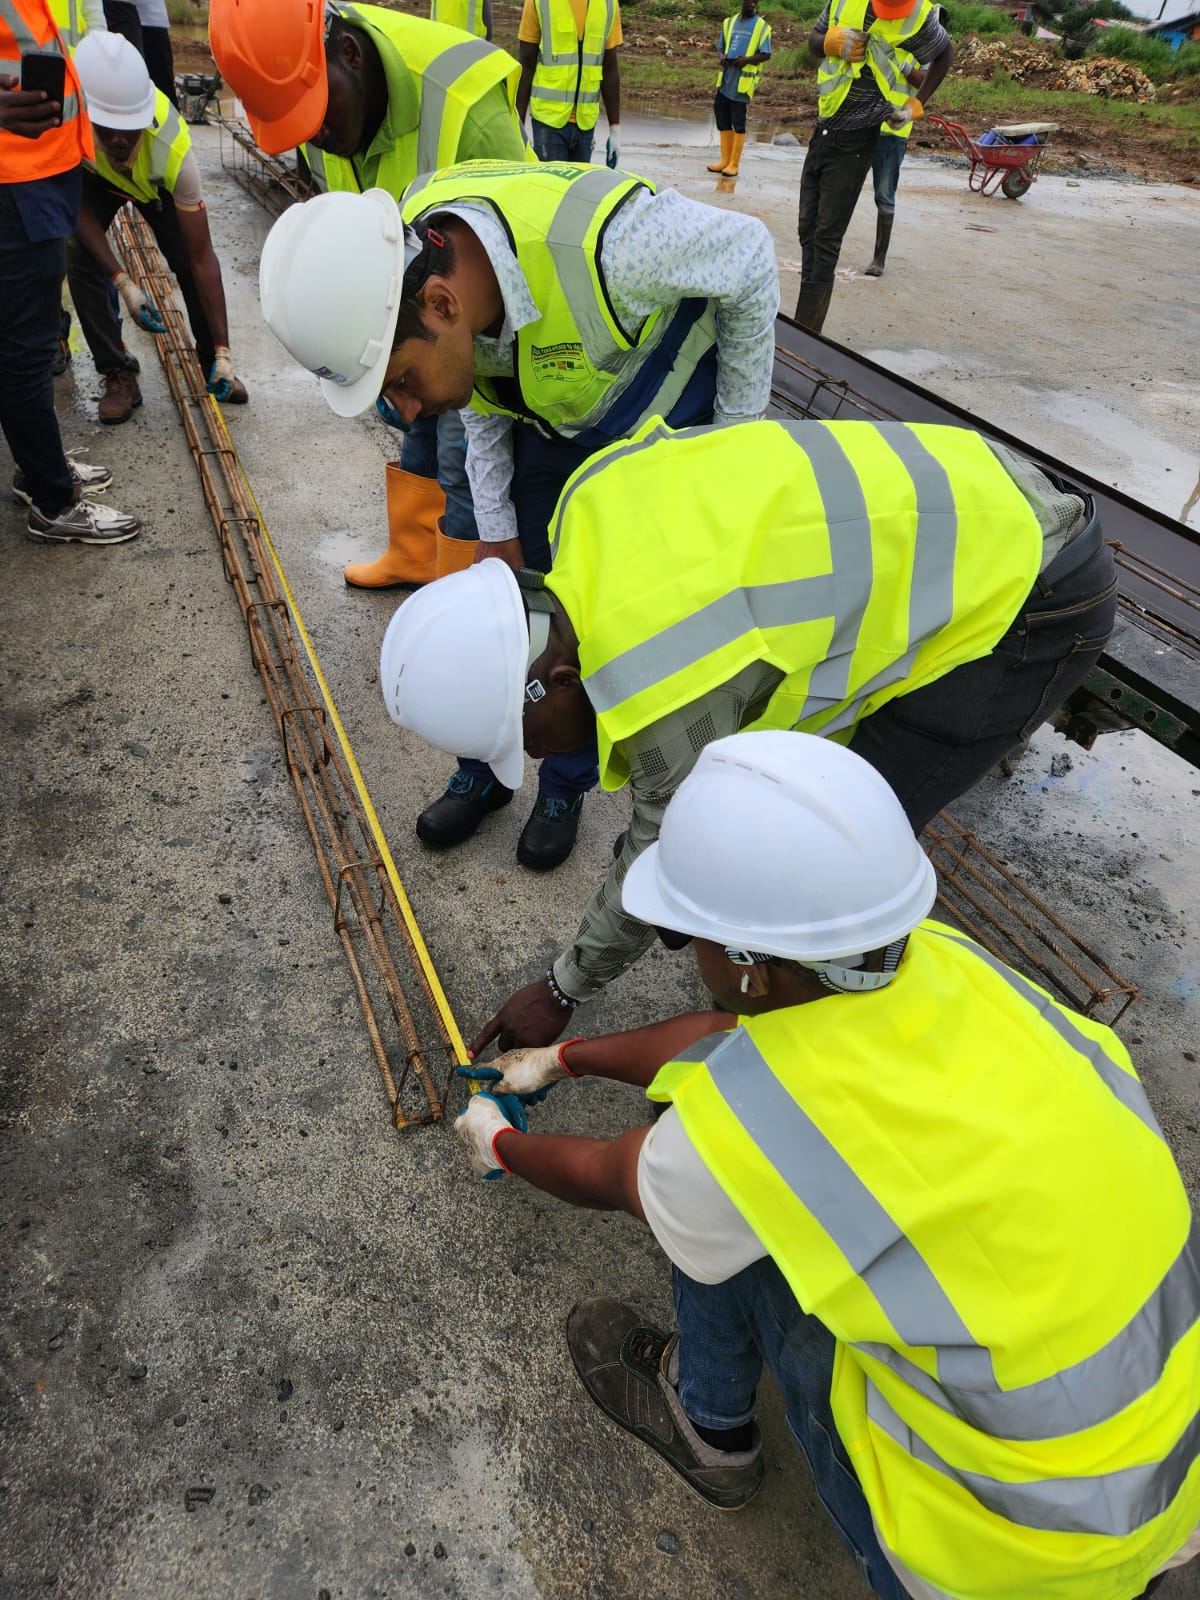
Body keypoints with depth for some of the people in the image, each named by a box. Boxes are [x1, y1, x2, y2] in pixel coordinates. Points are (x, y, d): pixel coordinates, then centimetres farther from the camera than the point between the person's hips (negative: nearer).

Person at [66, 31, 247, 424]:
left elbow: (202, 259, -37)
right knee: (81, 260, -18)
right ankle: (118, 375, -6)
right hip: (89, 176, 0)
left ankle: (211, 363, 8)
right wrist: (122, 282, -39)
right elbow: (75, 204, -25)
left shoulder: (172, 146, -42)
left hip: (156, 182, 0)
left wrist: (223, 352, -38)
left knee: (189, 264, -14)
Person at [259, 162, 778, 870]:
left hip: (659, 421, -4)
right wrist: (496, 530, 0)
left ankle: (565, 785, 18)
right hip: (549, 414, 4)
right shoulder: (405, 260, -23)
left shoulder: (605, 242, -42)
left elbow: (751, 254, -21)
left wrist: (736, 438, -12)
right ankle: (486, 772, 23)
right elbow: (479, 385, -1)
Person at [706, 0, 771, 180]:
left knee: (738, 122, -3)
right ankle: (725, 160, 17)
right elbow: (721, 47, 19)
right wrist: (721, 58, -5)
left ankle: (734, 164, 1)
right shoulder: (729, 22, 15)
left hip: (743, 81, -5)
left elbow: (766, 54, -3)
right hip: (725, 78, 5)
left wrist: (748, 60, -20)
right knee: (723, 119, 8)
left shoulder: (762, 26, 2)